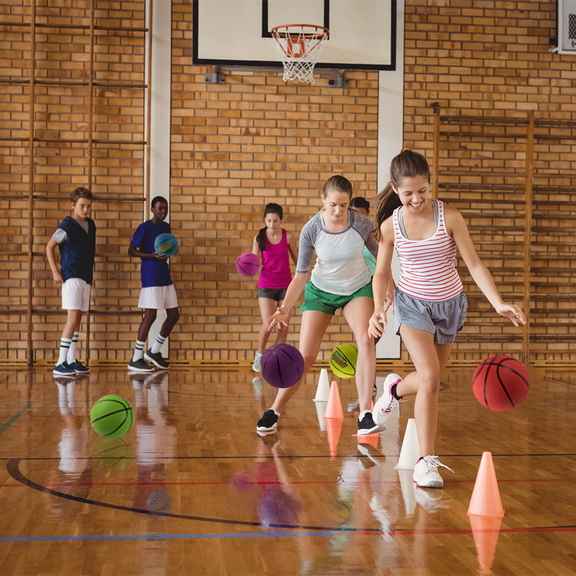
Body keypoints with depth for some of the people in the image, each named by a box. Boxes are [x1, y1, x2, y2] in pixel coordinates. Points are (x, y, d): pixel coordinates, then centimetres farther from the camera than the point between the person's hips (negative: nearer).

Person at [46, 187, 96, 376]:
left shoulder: (90, 225, 11)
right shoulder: (68, 225, -10)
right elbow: (49, 247, -7)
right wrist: (55, 271, -12)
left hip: (85, 277, 8)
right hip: (72, 276, -8)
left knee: (78, 318, 10)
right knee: (73, 318, -13)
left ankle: (71, 360, 17)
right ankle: (60, 364, -12)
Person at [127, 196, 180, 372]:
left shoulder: (166, 227, 14)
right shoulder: (144, 228, -8)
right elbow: (131, 251, -9)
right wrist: (152, 256, -23)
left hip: (165, 277, 8)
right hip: (151, 277, -8)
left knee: (174, 314, 7)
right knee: (150, 316, -9)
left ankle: (154, 351, 21)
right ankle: (136, 359, -2)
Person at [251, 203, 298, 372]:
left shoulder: (288, 236, -5)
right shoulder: (259, 237, -7)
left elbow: (296, 258, 8)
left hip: (285, 286, 1)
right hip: (266, 286, -1)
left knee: (284, 327, 2)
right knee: (267, 325, -10)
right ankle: (259, 356, 15)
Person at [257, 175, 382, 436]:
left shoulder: (362, 224, -21)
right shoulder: (311, 230, -21)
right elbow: (300, 275, -16)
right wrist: (285, 308, -27)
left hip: (358, 288, 0)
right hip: (320, 291, 0)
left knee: (365, 339, -25)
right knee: (305, 357, -6)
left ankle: (365, 415, -19)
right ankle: (274, 412, 13)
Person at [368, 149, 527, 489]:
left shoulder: (449, 217, -16)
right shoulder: (390, 225, -11)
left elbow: (474, 263, -14)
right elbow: (382, 272, 1)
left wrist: (499, 303, -25)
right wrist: (379, 308, -16)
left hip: (449, 304, 2)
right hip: (413, 303, -1)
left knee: (431, 379, 14)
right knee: (430, 376, -19)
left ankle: (395, 388, 51)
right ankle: (427, 461, -10)